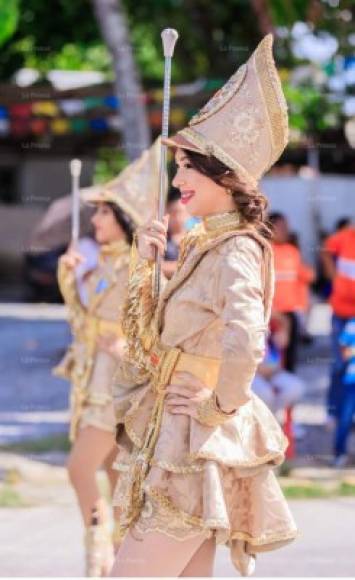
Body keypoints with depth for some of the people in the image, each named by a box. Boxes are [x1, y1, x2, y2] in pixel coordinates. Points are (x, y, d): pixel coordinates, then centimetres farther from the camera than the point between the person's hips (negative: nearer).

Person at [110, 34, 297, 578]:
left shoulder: (236, 253, -18)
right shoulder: (201, 245, 12)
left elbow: (245, 345, -36)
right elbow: (154, 342, 15)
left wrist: (222, 404, -21)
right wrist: (145, 267, 3)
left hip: (196, 451, -9)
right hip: (176, 444, 9)